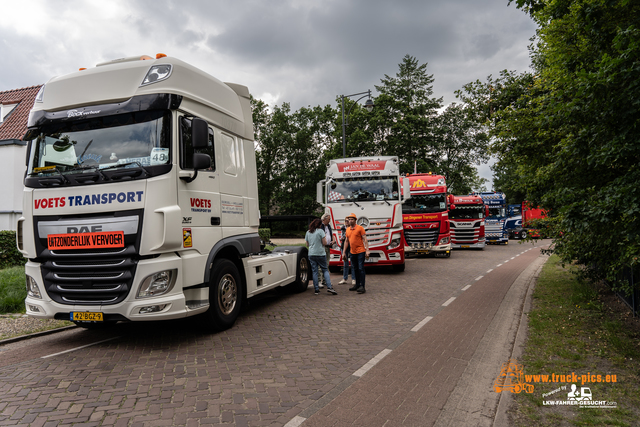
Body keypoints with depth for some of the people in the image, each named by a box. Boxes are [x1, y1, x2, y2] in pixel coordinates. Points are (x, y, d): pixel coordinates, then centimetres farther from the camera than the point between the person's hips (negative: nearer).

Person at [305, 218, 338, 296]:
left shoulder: (308, 232, 8)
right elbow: (324, 243, -10)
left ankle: (316, 289, 4)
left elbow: (307, 245, 14)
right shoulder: (320, 231, -7)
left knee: (314, 271, 6)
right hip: (320, 254, -4)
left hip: (311, 254, 4)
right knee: (325, 270, 4)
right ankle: (329, 287, -7)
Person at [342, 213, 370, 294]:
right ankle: (357, 285, 22)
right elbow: (346, 241, 17)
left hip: (360, 252, -6)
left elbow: (365, 239, -8)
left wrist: (367, 250, -15)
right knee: (355, 269, 12)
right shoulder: (347, 229, 11)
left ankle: (362, 286, -7)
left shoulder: (360, 228, -6)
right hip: (352, 252, 6)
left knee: (361, 269, -7)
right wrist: (344, 252, 15)